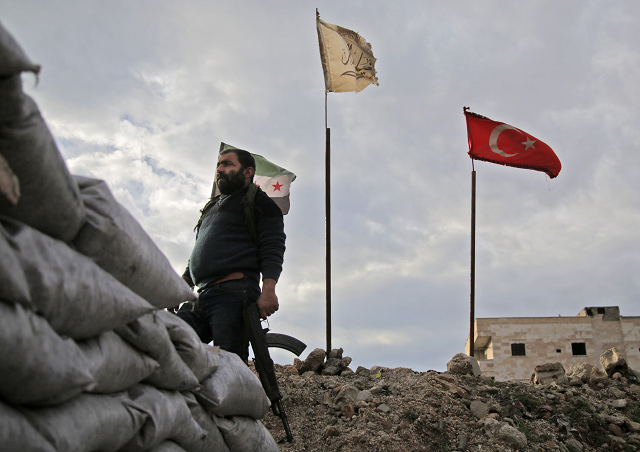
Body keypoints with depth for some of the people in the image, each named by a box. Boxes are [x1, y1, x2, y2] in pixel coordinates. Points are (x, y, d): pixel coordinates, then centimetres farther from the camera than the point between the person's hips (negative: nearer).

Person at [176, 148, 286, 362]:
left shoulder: (259, 202, 11)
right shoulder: (212, 207, 34)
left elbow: (272, 248, -4)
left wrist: (268, 290, -20)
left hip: (233, 296, -7)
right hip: (201, 297, 7)